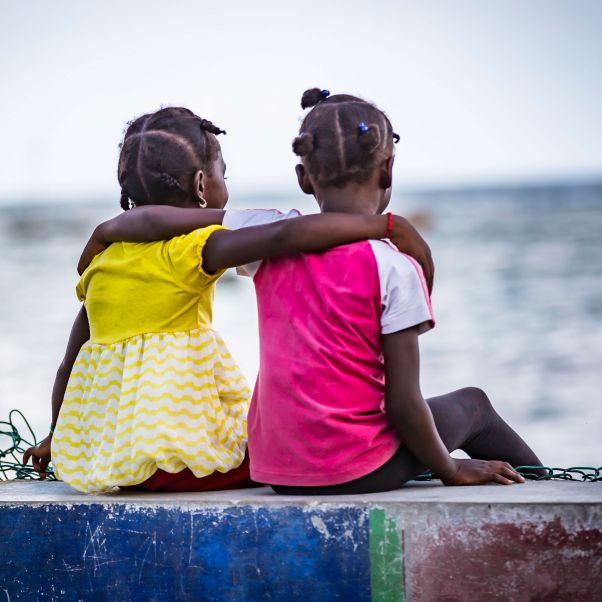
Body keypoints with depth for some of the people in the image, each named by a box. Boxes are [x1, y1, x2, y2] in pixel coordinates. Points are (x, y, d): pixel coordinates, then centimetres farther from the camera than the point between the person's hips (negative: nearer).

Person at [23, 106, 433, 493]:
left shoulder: (103, 259, 12)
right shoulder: (192, 249, -10)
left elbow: (70, 366, 20)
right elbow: (285, 235, -27)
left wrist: (57, 440, 34)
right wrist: (388, 224, -22)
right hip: (180, 455, -8)